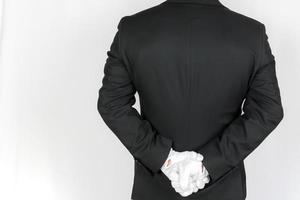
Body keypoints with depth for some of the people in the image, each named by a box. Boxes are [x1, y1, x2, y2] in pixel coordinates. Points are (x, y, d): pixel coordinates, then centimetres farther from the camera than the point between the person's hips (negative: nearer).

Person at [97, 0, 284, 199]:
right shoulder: (252, 33, -16)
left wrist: (162, 156, -15)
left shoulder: (131, 29, -16)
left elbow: (111, 104, -14)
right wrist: (211, 161, -16)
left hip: (156, 181, 1)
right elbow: (268, 111, -15)